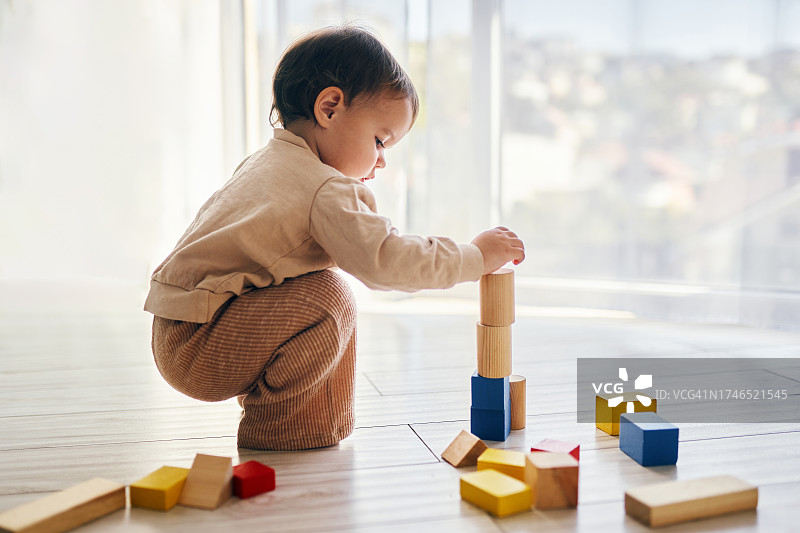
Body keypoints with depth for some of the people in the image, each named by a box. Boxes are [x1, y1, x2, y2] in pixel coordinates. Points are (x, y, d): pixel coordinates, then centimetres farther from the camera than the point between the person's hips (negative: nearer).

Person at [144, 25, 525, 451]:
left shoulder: (263, 161, 13)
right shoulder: (327, 192, -18)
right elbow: (384, 261, -24)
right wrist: (475, 257, -13)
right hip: (196, 350, -10)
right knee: (328, 299, -21)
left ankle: (263, 397, 20)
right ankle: (276, 424, -7)